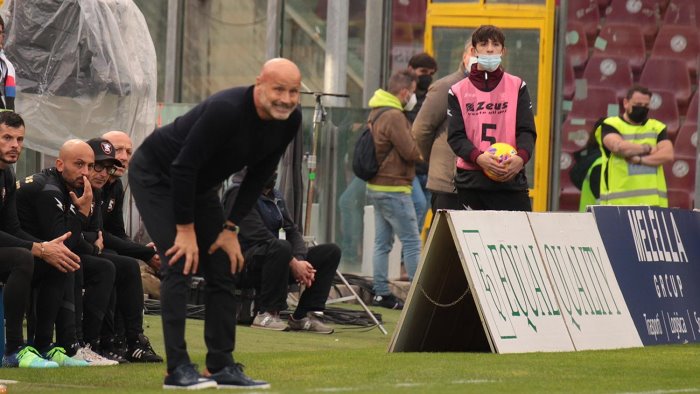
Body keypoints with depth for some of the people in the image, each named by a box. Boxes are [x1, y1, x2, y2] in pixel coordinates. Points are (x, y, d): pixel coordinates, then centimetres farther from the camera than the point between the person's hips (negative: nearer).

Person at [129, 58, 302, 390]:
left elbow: (258, 176, 1)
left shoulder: (289, 121, -11)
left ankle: (222, 367, 8)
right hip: (156, 175, -8)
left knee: (223, 270, 3)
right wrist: (186, 229, -25)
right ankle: (177, 369, -17)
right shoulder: (226, 111, -35)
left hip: (198, 185, 8)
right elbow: (183, 167, -31)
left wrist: (230, 228, -2)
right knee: (180, 263, -17)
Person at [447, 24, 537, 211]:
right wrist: (478, 158, -20)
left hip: (511, 180, 0)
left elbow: (527, 130, 4)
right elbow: (455, 136, 1)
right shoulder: (458, 91, 9)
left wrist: (521, 157, -18)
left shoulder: (517, 87, 10)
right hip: (470, 180, 1)